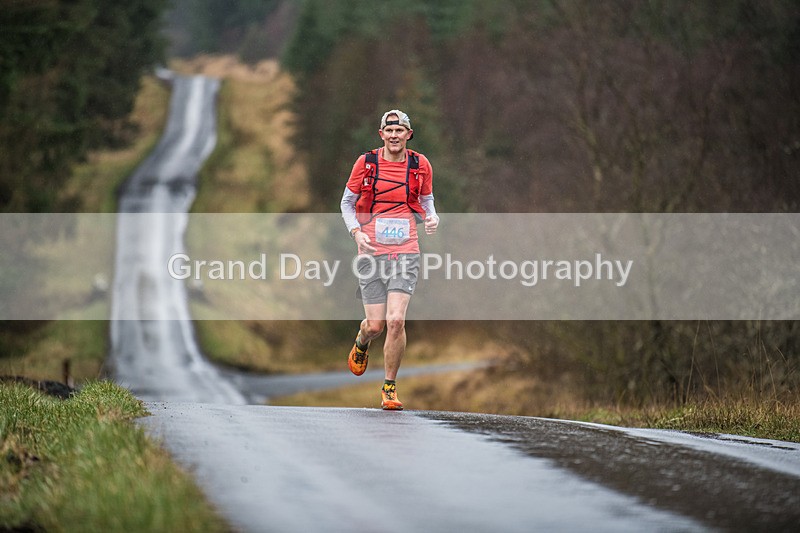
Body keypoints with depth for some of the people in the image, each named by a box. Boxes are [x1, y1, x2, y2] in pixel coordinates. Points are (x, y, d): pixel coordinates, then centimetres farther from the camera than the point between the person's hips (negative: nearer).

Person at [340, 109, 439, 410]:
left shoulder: (420, 165, 4)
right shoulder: (366, 163, 0)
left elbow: (427, 201, 19)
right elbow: (347, 203, 9)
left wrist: (432, 219, -4)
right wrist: (356, 231, -7)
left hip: (405, 253, 0)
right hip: (372, 253, 0)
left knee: (396, 320, -15)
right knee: (376, 325, -1)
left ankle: (389, 387, 1)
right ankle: (362, 343, 39)